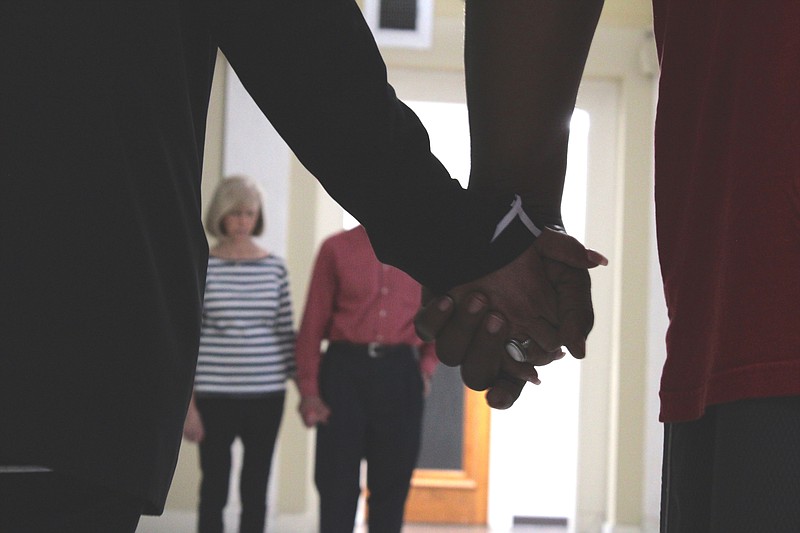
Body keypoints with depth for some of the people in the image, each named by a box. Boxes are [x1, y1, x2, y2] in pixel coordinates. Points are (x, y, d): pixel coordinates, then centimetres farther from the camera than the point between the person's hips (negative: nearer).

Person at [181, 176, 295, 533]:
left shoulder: (274, 267, 6)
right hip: (215, 396, -2)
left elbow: (286, 333, 10)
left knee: (256, 491, 8)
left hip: (266, 396, 2)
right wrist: (188, 404, -6)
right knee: (214, 490, 5)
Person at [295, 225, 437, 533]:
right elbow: (313, 322, -1)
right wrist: (308, 390, -6)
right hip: (344, 369, -2)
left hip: (400, 373, 2)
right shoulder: (335, 248, 1)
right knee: (337, 482, -1)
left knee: (392, 484, 5)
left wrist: (427, 364, 6)